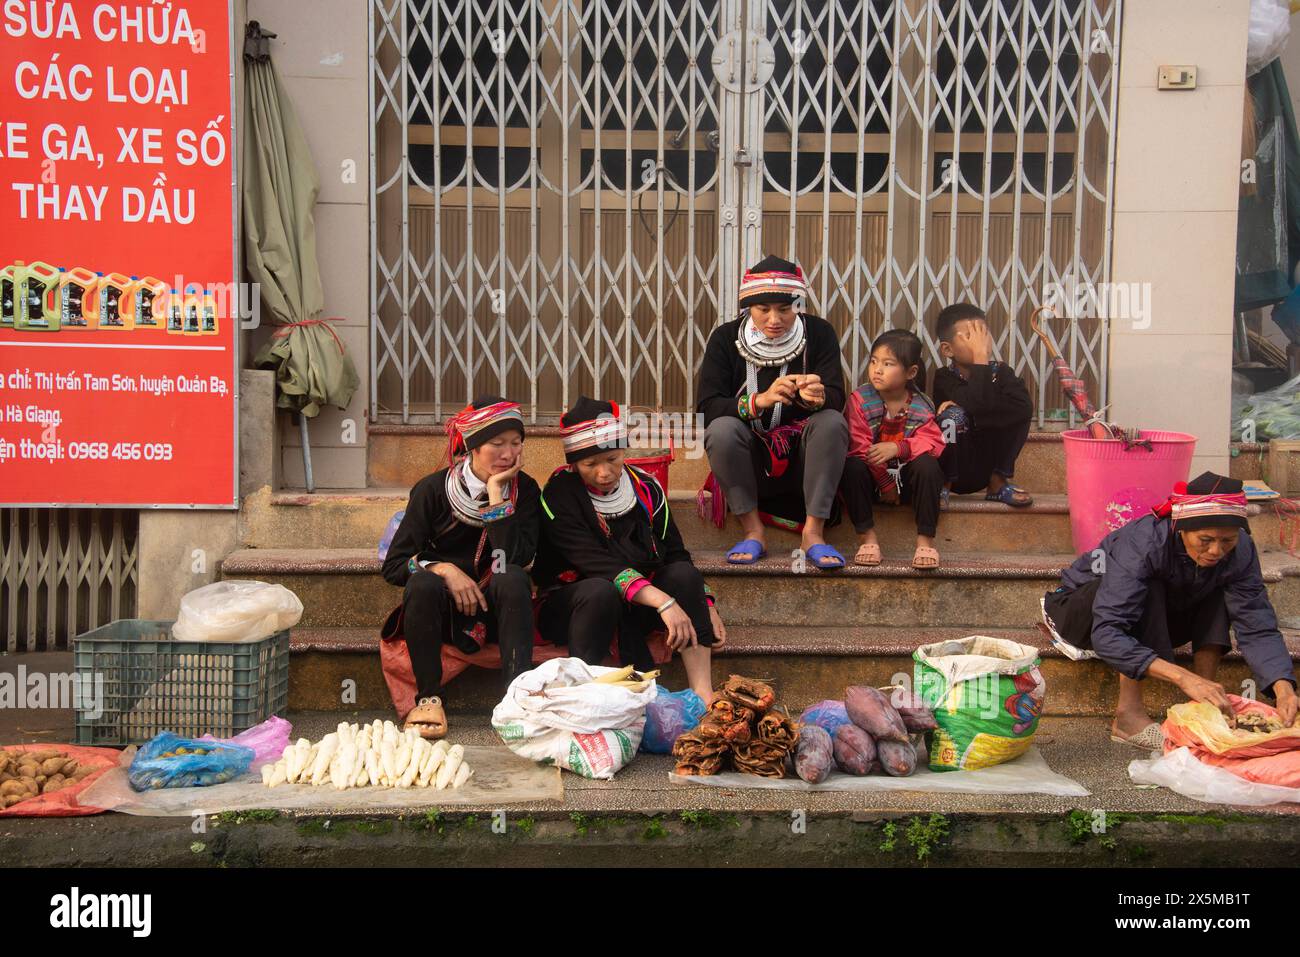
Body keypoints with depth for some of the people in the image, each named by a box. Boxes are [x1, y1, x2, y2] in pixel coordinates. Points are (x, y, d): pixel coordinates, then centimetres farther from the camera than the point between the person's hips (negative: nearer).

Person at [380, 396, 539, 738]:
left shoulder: (525, 489, -5)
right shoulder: (433, 489, -8)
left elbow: (515, 559, -20)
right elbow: (393, 565, -7)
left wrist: (496, 495, -20)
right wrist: (442, 569, -23)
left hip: (494, 608, 1)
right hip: (443, 610, 0)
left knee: (513, 579, -30)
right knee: (422, 582, -32)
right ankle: (428, 696, -21)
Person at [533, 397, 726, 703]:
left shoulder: (645, 486, 2)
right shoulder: (560, 494, -15)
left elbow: (675, 554, 8)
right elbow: (596, 564, -26)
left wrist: (705, 605, -7)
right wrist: (664, 602, -36)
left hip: (634, 608, 5)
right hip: (568, 605, -5)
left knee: (685, 574, -22)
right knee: (601, 591, -37)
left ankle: (704, 698, -29)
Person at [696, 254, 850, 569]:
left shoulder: (819, 332, -5)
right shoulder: (726, 337, -7)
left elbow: (837, 399, -14)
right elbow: (707, 408, -17)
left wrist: (819, 397, -39)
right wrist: (760, 400, -34)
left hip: (801, 457, 1)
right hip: (749, 459, 0)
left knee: (832, 422, -28)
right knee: (721, 429, -31)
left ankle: (813, 531, -24)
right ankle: (753, 531, -18)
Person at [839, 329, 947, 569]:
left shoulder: (922, 406, -4)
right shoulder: (859, 399, -8)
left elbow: (932, 442, -15)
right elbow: (859, 448, -13)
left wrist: (897, 448, -32)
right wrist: (885, 484, -16)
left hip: (907, 477, 1)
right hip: (873, 477, 0)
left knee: (927, 464, -30)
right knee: (851, 467, -31)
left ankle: (925, 539, -20)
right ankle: (867, 536, -21)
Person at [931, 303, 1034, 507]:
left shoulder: (1001, 372, -3)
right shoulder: (944, 378, -14)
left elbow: (1024, 407, -24)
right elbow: (981, 406, -33)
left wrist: (973, 409, -27)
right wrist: (980, 359, -29)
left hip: (988, 469, 3)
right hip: (954, 469, -3)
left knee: (1018, 410, -16)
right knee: (953, 414, -30)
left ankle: (998, 484, -3)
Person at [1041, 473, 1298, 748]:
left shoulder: (1240, 550, -20)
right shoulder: (1142, 542, -36)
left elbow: (1257, 628, -21)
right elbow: (1106, 635, -44)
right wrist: (1182, 677, -54)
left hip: (1154, 618, 5)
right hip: (1084, 610, -5)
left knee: (1221, 592, -15)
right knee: (1148, 589, -34)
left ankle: (1202, 705, -15)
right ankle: (1128, 714, -29)